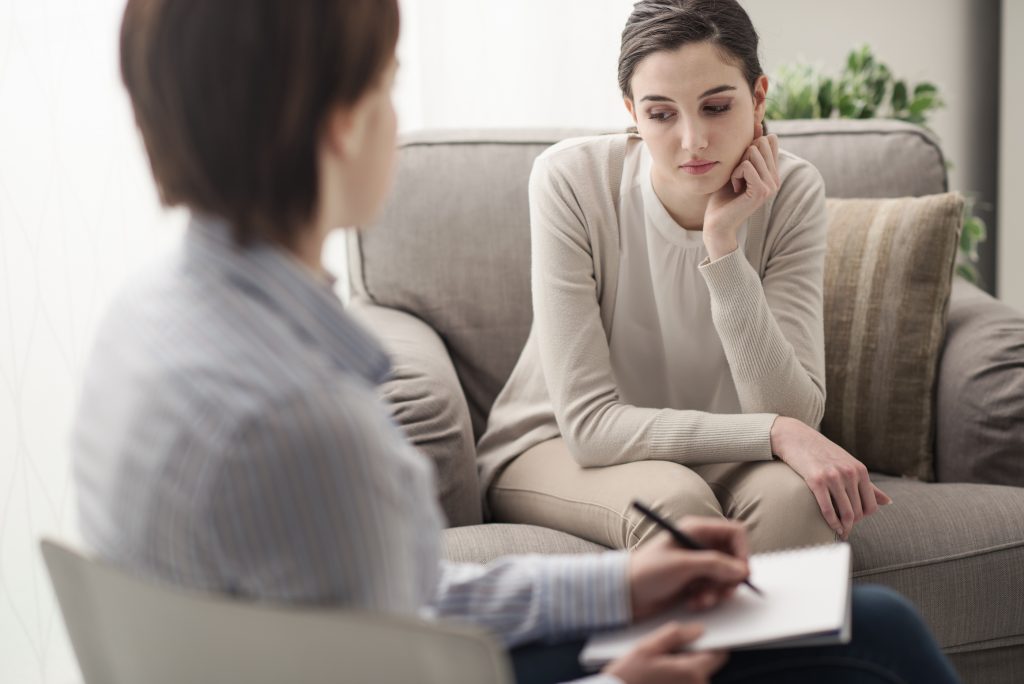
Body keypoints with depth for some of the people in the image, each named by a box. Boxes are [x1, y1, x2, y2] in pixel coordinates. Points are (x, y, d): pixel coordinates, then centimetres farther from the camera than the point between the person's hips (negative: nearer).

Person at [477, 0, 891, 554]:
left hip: (702, 454, 3)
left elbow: (796, 413, -22)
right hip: (553, 448, -2)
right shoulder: (571, 180, -23)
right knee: (674, 499, -35)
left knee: (793, 493, -31)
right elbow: (588, 423, -24)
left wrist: (724, 245, -30)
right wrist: (776, 432, -33)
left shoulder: (791, 191, -14)